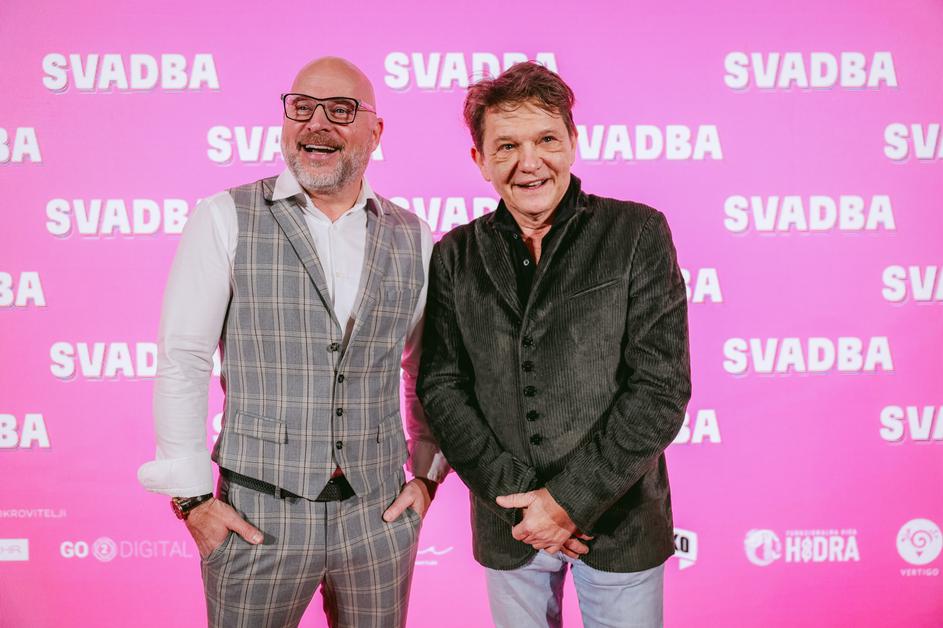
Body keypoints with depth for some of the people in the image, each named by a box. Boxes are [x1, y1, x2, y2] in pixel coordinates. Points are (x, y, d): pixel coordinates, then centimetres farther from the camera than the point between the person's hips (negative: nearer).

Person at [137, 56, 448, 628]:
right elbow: (183, 361, -6)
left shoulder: (413, 238, 3)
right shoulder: (226, 219, -5)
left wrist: (427, 473, 7)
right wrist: (192, 496, -8)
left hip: (380, 516, 3)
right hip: (257, 518, -2)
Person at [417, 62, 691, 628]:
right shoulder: (455, 256, -1)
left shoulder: (637, 234, -8)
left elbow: (662, 386, -12)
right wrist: (516, 495, -12)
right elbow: (440, 385, -3)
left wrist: (571, 498, -15)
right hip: (507, 525, 2)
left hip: (618, 518, -2)